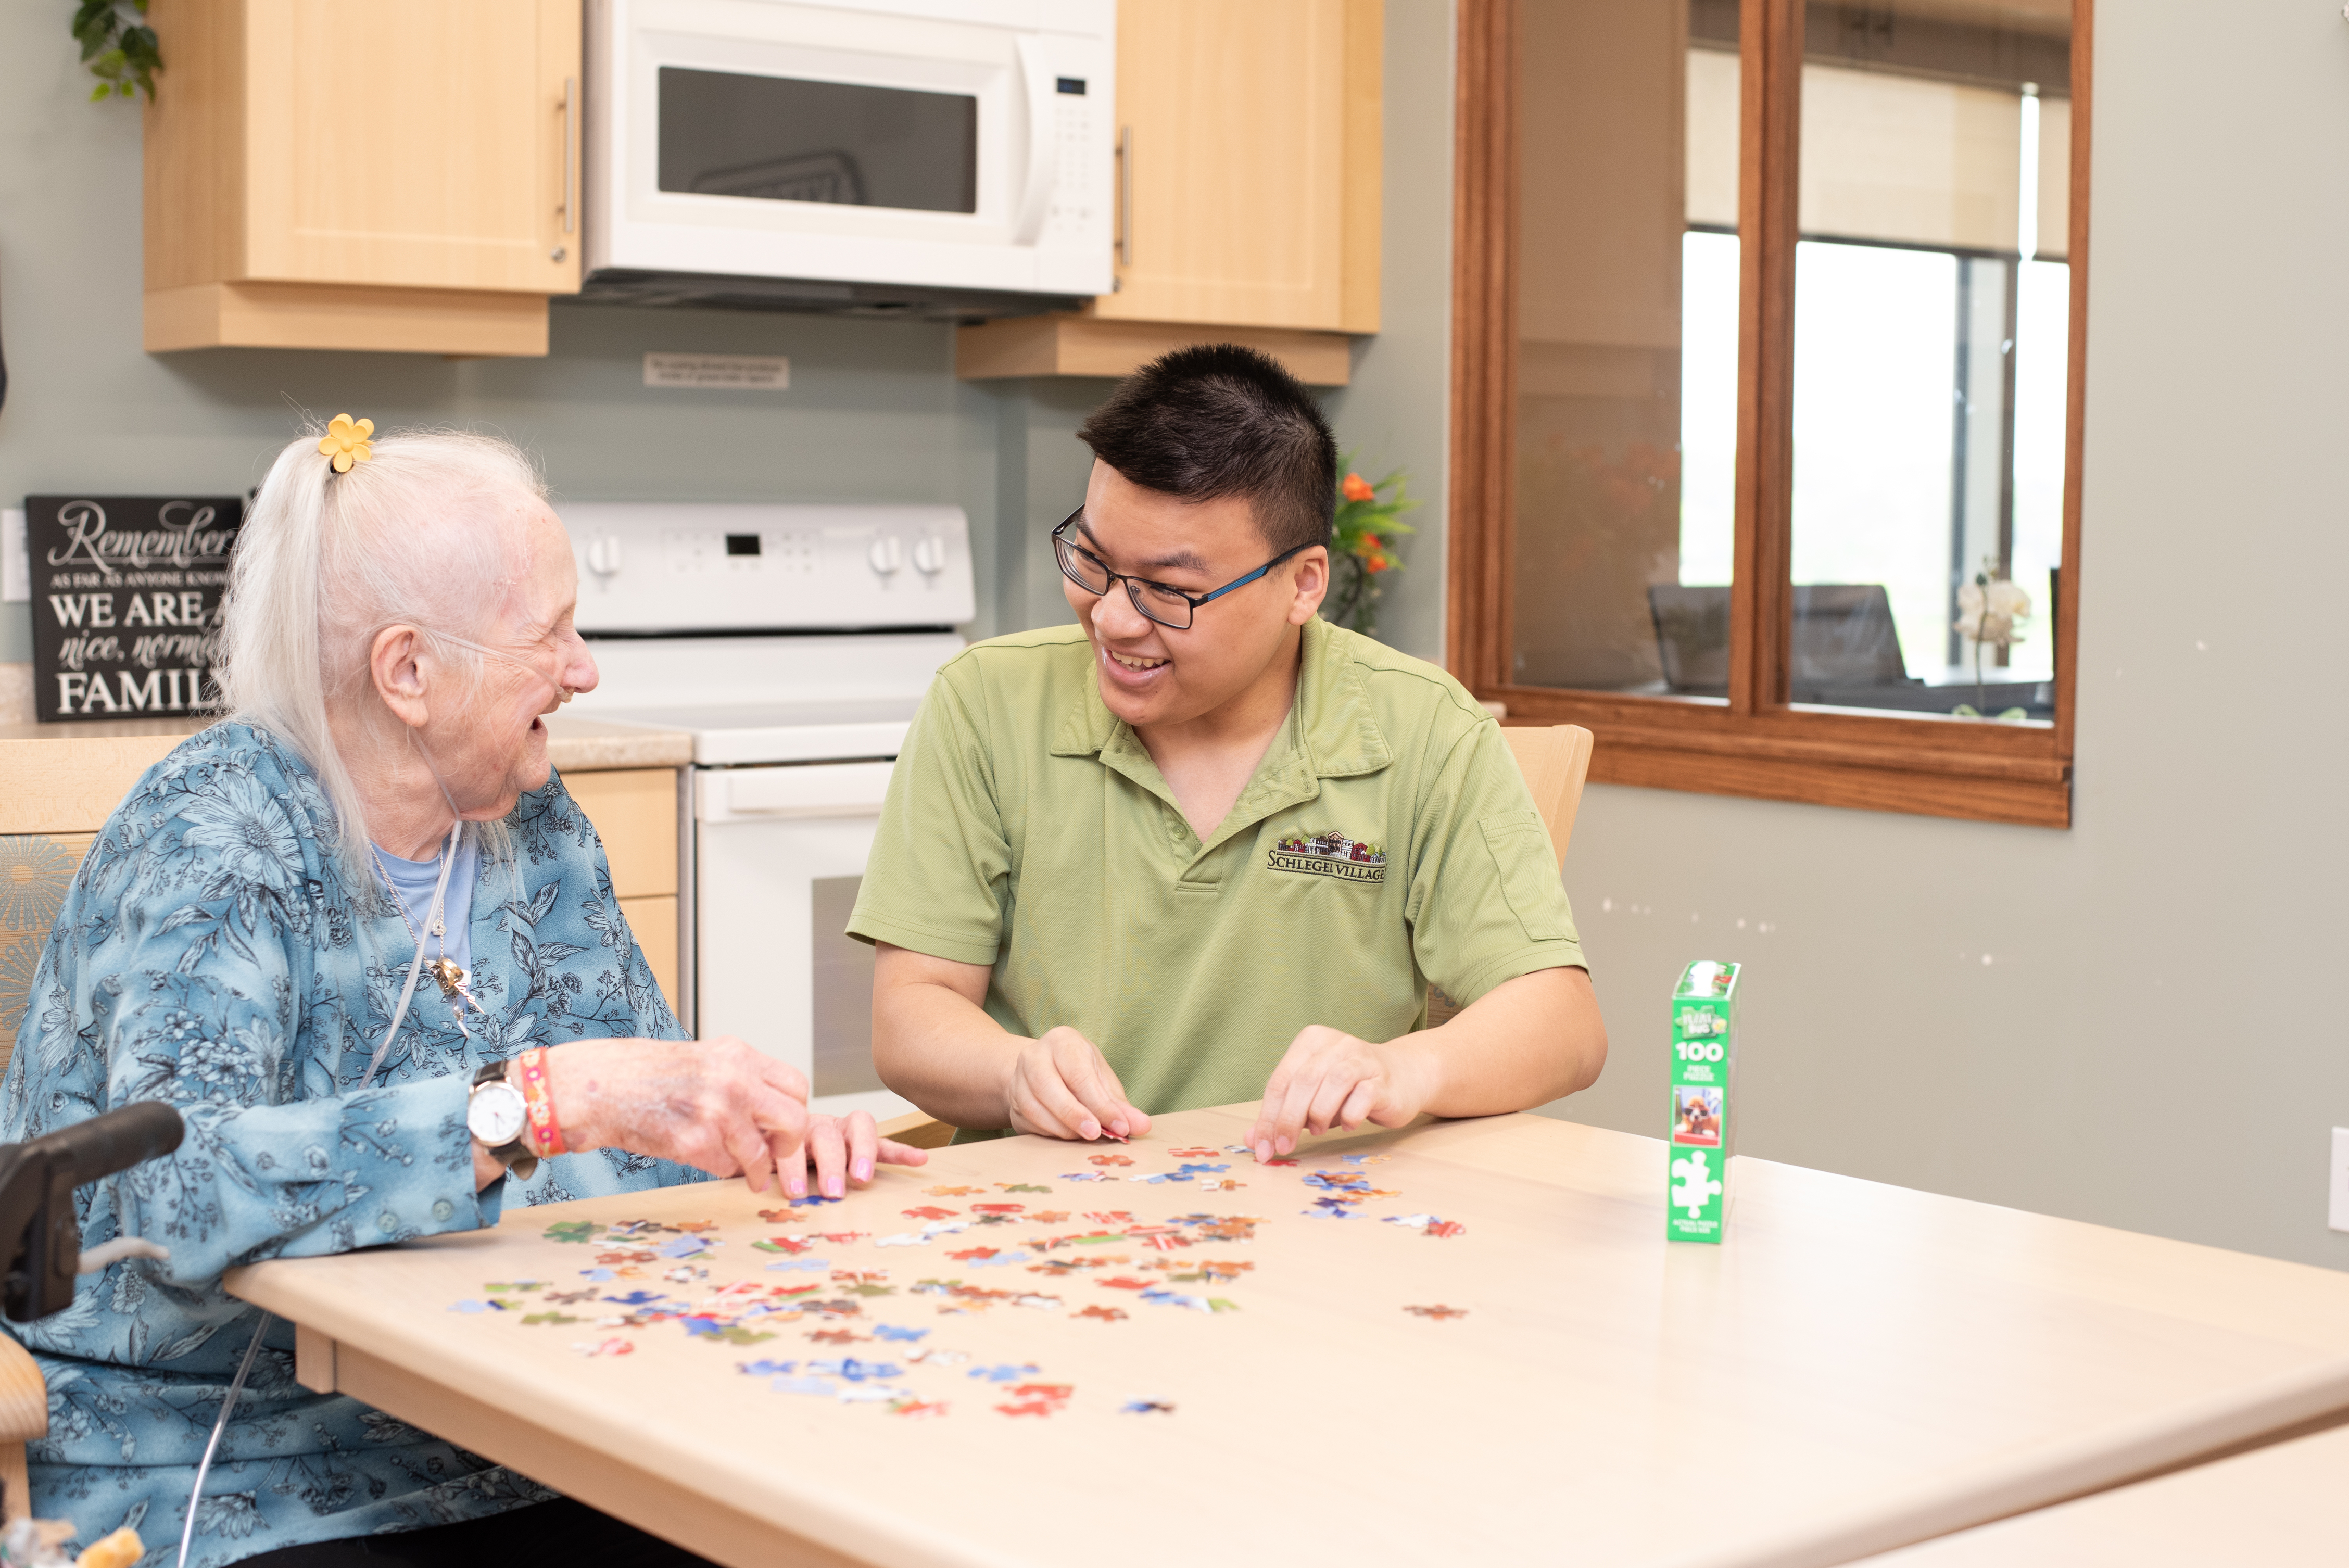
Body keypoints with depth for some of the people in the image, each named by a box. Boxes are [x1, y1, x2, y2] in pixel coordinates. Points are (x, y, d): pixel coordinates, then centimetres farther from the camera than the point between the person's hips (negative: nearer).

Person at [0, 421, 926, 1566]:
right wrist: (551, 1100, -38)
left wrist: (761, 1129, -9)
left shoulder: (528, 820, 6)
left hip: (491, 1462, 7)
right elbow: (178, 1196, -30)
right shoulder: (215, 832, -15)